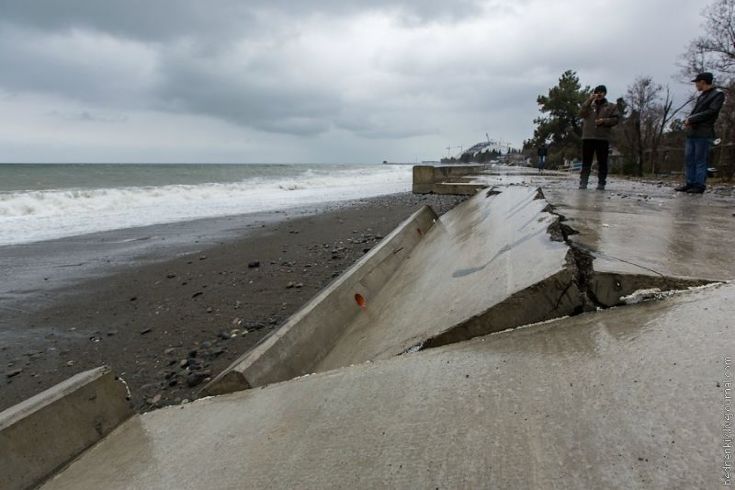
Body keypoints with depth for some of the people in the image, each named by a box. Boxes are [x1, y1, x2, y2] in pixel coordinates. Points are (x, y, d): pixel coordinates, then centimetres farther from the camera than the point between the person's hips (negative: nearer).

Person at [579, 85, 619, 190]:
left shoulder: (611, 106, 12)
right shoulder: (589, 105, 14)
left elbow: (616, 119, 4)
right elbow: (581, 114, -4)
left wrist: (604, 121, -11)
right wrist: (589, 100, -8)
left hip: (603, 138, -1)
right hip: (588, 137, 1)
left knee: (602, 162, 0)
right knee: (586, 161, 0)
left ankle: (601, 183, 3)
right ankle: (583, 182, 0)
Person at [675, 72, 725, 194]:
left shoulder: (718, 95, -2)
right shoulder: (701, 96, 21)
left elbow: (711, 112, -12)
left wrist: (691, 119, -10)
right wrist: (688, 120, -2)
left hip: (704, 133, -7)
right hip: (692, 133, 7)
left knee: (700, 160, -8)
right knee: (690, 160, 4)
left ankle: (700, 185, -7)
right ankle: (691, 183, 7)